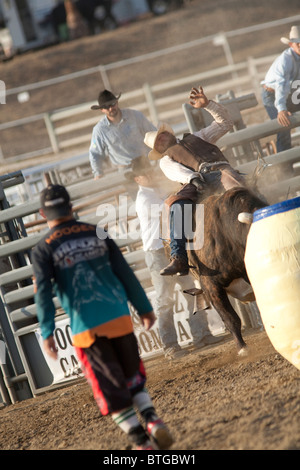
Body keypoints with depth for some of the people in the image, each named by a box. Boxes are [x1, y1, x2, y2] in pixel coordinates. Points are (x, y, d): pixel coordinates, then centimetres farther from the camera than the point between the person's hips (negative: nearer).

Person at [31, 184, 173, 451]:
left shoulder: (43, 250, 1)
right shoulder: (97, 234, 8)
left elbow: (43, 292, -7)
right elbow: (125, 273, 8)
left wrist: (47, 333, -8)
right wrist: (144, 308, 14)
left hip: (86, 327, -2)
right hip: (119, 317, 2)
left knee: (110, 384, 5)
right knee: (133, 375, 18)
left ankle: (140, 438, 0)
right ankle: (150, 417, -3)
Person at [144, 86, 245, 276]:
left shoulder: (197, 138, 36)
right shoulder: (166, 160, 29)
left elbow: (224, 122, 34)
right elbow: (176, 171, 5)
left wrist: (207, 104, 21)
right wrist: (193, 179, -17)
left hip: (221, 169, 1)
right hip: (197, 181, -1)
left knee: (237, 191, -36)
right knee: (177, 206, -32)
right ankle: (179, 259, -42)